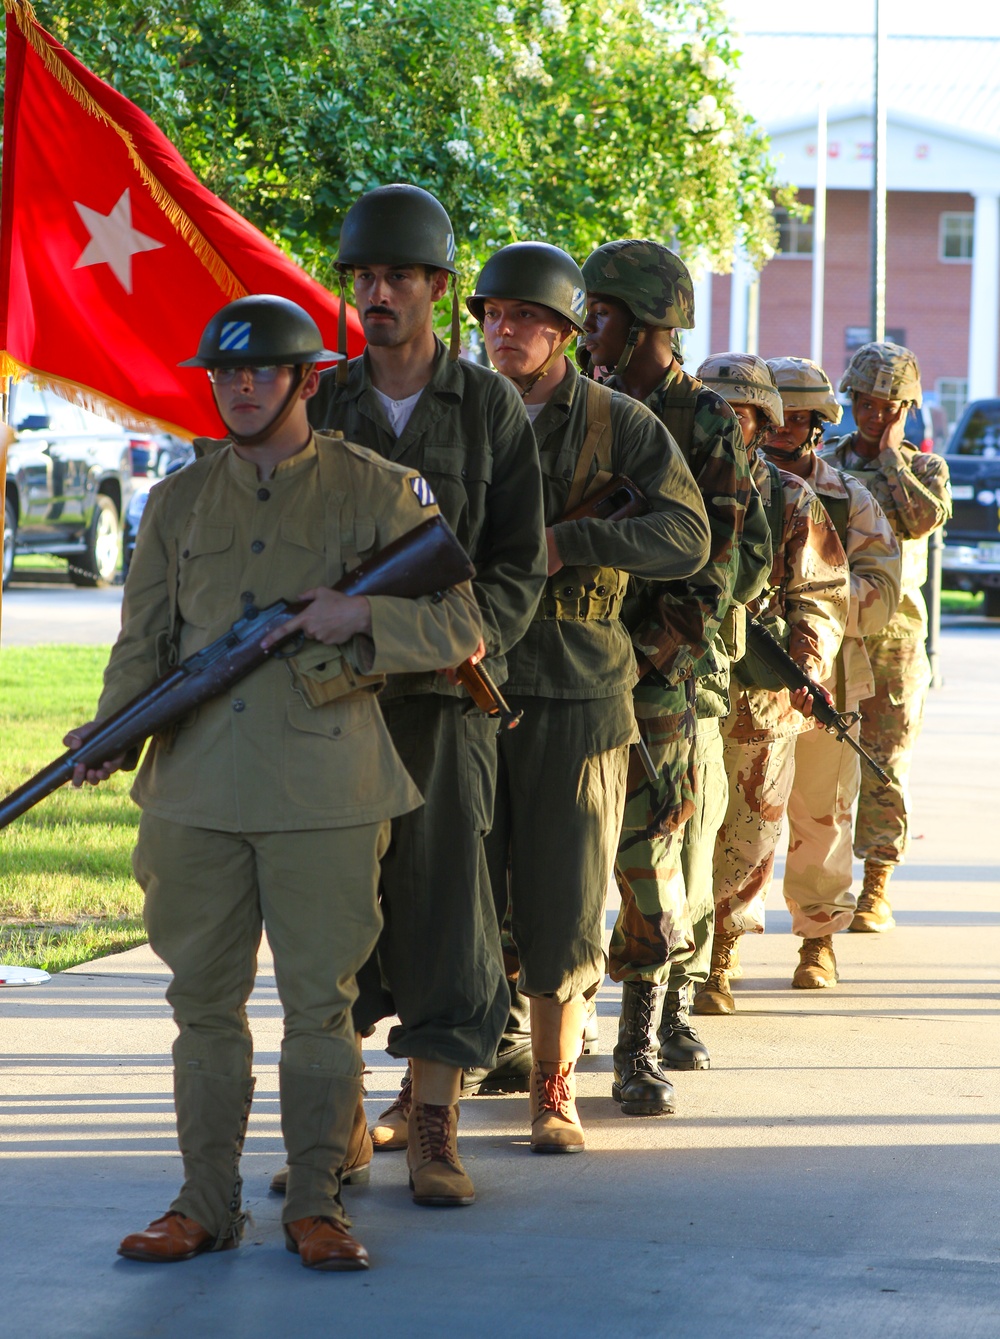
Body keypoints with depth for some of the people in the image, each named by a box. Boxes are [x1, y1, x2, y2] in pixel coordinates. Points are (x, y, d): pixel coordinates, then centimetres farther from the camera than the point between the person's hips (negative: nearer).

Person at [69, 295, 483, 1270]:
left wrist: (362, 616, -15)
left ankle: (315, 1205, 9)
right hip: (198, 787, 3)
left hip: (325, 794, -3)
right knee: (205, 999, 7)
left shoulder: (377, 492, 4)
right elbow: (143, 642, 13)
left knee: (320, 1002, -1)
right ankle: (206, 1203, 15)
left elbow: (460, 628, 2)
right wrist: (106, 738, -5)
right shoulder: (178, 502, 13)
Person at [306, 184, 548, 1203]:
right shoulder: (320, 407, 8)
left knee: (442, 899, -6)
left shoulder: (490, 408, 3)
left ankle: (432, 1131, -2)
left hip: (444, 695, -2)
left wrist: (474, 635, -16)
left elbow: (519, 563, 2)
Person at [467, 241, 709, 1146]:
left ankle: (553, 1089, 13)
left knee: (563, 903, 1)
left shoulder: (621, 425, 1)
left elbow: (686, 537, -10)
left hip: (576, 697, -2)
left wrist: (564, 543, -19)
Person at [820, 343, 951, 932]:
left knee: (884, 763, -2)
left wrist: (890, 455, -6)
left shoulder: (924, 468, 7)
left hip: (893, 630, -2)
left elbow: (926, 517, -15)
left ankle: (876, 890, 4)